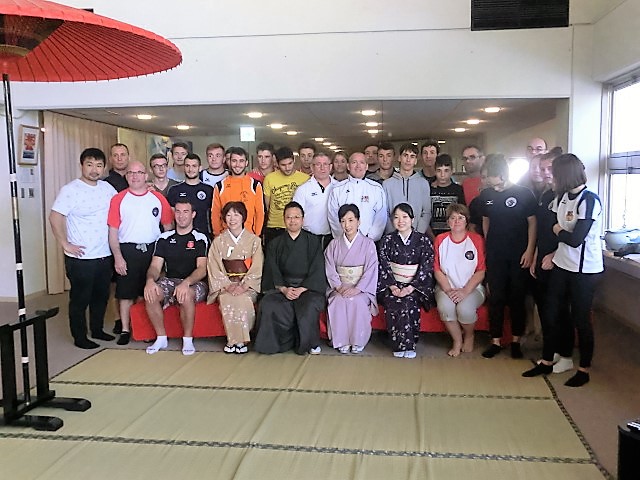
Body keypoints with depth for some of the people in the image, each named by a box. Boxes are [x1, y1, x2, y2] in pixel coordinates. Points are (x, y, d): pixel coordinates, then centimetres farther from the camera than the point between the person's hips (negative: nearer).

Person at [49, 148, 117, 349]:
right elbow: (55, 217, -18)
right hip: (81, 257, -6)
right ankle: (79, 337, 19)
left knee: (101, 296, 18)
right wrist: (66, 245, -17)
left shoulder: (107, 188, 6)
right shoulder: (71, 190, -12)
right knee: (80, 298, 6)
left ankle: (97, 330, 34)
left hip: (105, 255, 6)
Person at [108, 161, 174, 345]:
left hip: (152, 250, 1)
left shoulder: (158, 198, 6)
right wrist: (118, 257, -8)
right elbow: (113, 231, -1)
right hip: (127, 250, -1)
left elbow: (168, 226, 9)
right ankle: (125, 330, 12)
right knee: (126, 293, 2)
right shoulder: (118, 199, 1)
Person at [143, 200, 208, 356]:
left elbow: (202, 269, -11)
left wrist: (186, 283, -31)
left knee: (186, 295, -38)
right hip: (169, 281, 4)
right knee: (150, 294, -28)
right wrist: (150, 280, -20)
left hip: (194, 284, -3)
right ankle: (161, 338, -11)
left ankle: (188, 339, -18)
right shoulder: (164, 238, 11)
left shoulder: (200, 239, 0)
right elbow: (155, 266, 4)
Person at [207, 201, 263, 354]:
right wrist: (227, 285, -14)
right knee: (227, 300, -31)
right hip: (224, 285, 1)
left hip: (248, 285, -1)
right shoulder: (218, 241, 10)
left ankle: (238, 340, -20)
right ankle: (235, 340, -20)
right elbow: (214, 268, 2)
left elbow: (257, 268, -2)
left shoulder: (254, 240, 5)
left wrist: (243, 286, -16)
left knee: (243, 299, -33)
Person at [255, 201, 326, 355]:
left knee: (309, 307, -34)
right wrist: (284, 289, -12)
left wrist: (301, 289, -14)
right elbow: (272, 272, 6)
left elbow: (317, 271, 0)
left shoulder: (313, 242, 8)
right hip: (281, 288, 2)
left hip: (308, 287, -2)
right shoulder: (275, 244, 14)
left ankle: (310, 343, -10)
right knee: (268, 306, -29)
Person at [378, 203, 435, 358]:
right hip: (392, 285, 1)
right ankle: (400, 346, -18)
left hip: (417, 286, -1)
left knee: (408, 303, -31)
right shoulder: (387, 240, 8)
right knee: (392, 303, -29)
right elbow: (383, 266, 2)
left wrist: (411, 287, -16)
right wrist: (393, 286, -13)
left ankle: (409, 344, -17)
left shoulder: (423, 240, 2)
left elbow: (426, 268, -4)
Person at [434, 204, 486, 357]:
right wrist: (448, 290, -11)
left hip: (472, 288, -1)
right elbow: (437, 269, 4)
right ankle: (457, 340, -5)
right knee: (445, 307, -31)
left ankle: (469, 335, 4)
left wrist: (465, 291, -15)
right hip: (446, 287, 1)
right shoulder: (440, 240, 6)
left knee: (465, 308, -31)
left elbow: (481, 272, -3)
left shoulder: (477, 240, 0)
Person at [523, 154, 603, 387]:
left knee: (580, 319, 5)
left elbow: (575, 239, -21)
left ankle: (584, 370, 21)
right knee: (552, 313, 12)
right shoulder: (561, 197, 4)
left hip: (584, 270, -7)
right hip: (561, 265, 7)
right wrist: (553, 253, -3)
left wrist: (559, 231, -3)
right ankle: (546, 361, 27)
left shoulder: (589, 200, -18)